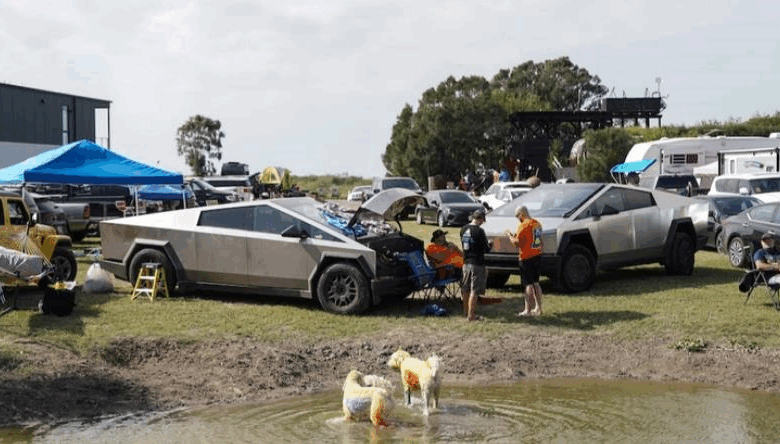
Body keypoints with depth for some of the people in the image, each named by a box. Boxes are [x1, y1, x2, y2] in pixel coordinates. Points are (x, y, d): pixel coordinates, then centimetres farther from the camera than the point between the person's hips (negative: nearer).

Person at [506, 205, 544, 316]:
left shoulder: (523, 226, -16)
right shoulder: (537, 223, 11)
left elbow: (516, 243, -19)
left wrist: (510, 235, -2)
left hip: (527, 258, -8)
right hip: (537, 256, 8)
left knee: (528, 285, -5)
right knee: (536, 283, 16)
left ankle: (528, 310, -2)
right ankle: (538, 308, 20)